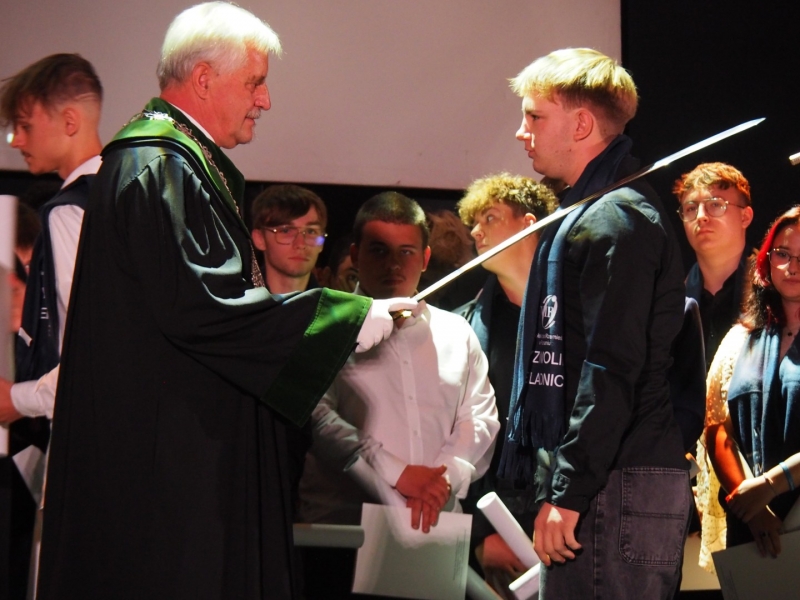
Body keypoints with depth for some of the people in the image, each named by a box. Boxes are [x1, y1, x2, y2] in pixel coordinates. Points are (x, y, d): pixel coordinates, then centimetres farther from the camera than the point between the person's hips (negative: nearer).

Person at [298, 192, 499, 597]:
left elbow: (480, 418, 12)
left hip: (436, 529, 3)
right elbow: (317, 416, -6)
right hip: (343, 528, -3)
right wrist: (397, 474, -14)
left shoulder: (456, 334, 19)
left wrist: (446, 477, -7)